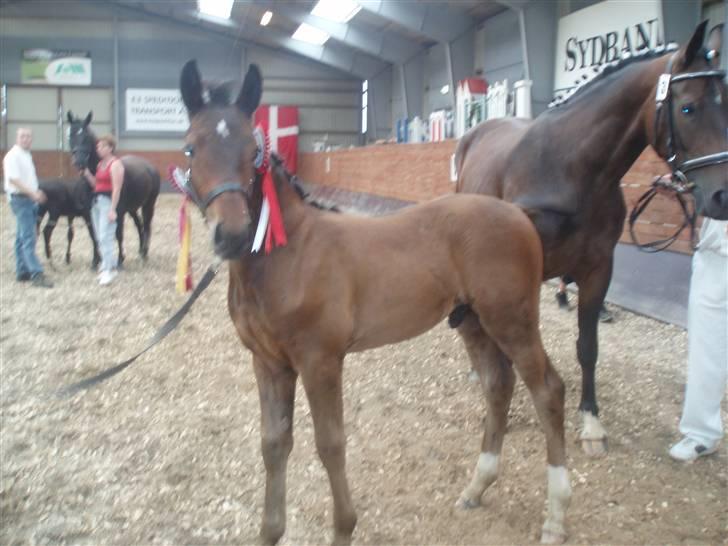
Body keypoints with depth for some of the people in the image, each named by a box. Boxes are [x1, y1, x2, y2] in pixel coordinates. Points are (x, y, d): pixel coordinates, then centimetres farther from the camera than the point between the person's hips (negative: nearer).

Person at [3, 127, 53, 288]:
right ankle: (36, 274, -17)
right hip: (20, 199, -9)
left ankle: (22, 272, 17)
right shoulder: (12, 156, -12)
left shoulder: (27, 155, 16)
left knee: (22, 238, 12)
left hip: (30, 199, 9)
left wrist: (36, 193, 11)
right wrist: (32, 193, -27)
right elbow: (13, 179, -21)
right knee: (28, 238, -13)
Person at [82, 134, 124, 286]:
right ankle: (110, 266, 23)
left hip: (108, 201, -9)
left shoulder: (115, 164, -10)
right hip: (97, 201, 9)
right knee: (100, 238, 13)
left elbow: (117, 189, -16)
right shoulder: (100, 163, 15)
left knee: (105, 237, -13)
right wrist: (87, 174, 2)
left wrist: (112, 210, -21)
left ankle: (108, 270, -10)